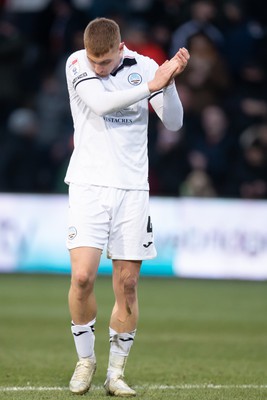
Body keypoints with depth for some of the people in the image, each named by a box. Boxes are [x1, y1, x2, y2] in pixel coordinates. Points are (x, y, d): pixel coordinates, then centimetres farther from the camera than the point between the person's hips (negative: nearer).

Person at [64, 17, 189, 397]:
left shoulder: (144, 67, 0)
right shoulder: (76, 63, -5)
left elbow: (173, 122, -4)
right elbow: (100, 103, -22)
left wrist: (169, 81, -20)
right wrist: (151, 85, -24)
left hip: (132, 188, 2)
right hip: (88, 185, -1)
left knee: (127, 285, 0)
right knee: (82, 276, -13)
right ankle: (85, 359, 8)